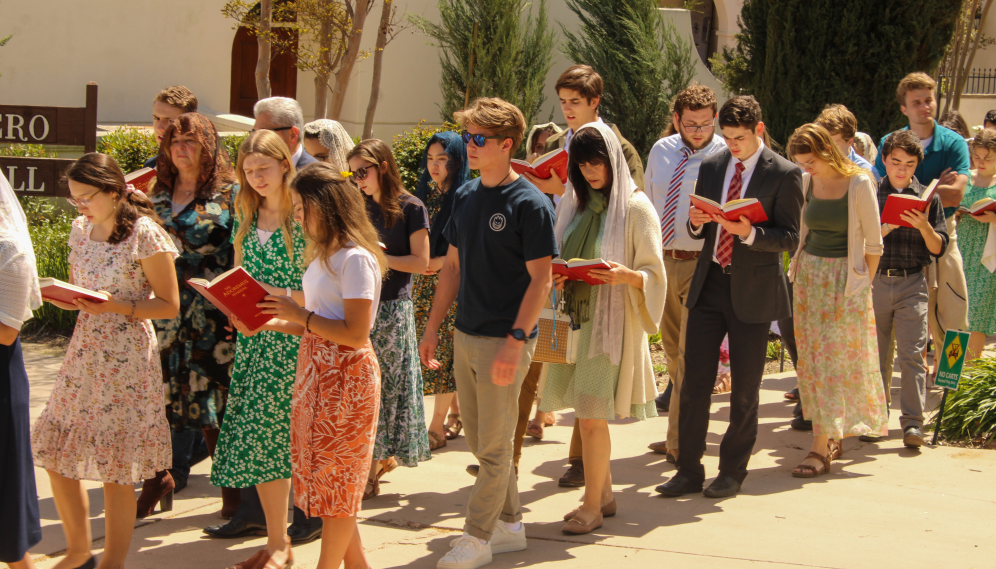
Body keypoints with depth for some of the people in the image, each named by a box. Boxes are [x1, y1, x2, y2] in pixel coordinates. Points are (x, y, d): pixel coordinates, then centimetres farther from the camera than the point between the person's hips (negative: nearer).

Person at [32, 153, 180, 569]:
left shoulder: (145, 235, -11)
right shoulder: (80, 231, 9)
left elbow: (169, 305, -9)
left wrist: (116, 306, -21)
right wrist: (63, 299, -3)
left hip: (126, 359, -7)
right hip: (83, 354, 7)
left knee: (114, 467, -2)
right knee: (54, 456, 7)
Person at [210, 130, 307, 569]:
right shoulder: (246, 218, 12)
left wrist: (279, 295, -20)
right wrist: (238, 311, -1)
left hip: (291, 339, -6)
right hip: (252, 338, 6)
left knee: (266, 434, -5)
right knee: (255, 438, 4)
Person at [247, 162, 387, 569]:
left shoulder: (355, 259, -16)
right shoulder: (324, 256, 13)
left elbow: (355, 333, -21)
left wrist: (300, 315, -16)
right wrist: (274, 323, 5)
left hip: (346, 379, -9)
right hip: (316, 373, 9)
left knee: (335, 479, 0)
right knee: (327, 478, 12)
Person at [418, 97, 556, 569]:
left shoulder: (530, 204, -12)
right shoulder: (465, 197, 8)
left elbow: (541, 279, -14)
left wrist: (515, 342, -20)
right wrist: (433, 328, 12)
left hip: (505, 339, -7)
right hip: (466, 336, 7)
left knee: (493, 446, 1)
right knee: (479, 440, 14)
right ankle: (510, 524, 26)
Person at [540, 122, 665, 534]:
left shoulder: (636, 209, -6)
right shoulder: (573, 205, 11)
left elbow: (654, 274, -5)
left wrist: (625, 275, -25)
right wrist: (556, 278, -4)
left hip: (611, 322, -6)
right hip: (574, 318, 6)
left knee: (591, 416, -7)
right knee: (586, 412, 8)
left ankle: (592, 506, 4)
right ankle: (604, 495, 22)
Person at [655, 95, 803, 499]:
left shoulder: (784, 174, -6)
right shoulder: (711, 166, 10)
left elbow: (790, 238, -9)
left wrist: (749, 232, -25)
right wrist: (695, 221, -8)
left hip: (753, 291, -4)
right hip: (709, 284, 4)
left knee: (744, 389, 6)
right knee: (694, 382, 2)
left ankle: (732, 472, 19)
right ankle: (689, 470, 10)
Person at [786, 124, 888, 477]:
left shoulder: (859, 184, -11)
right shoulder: (805, 182, 3)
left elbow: (873, 244, -5)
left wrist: (862, 285, -4)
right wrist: (801, 272, 6)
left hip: (846, 279, -5)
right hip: (809, 276, 5)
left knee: (833, 359, -6)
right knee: (812, 358, 5)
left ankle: (820, 448, -5)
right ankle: (833, 435, 18)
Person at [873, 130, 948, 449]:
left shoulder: (928, 199, 6)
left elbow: (939, 248, 3)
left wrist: (924, 226, -15)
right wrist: (885, 229, -13)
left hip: (912, 283, -1)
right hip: (875, 281, 1)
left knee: (912, 354, -8)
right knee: (876, 354, 6)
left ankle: (912, 423, -6)